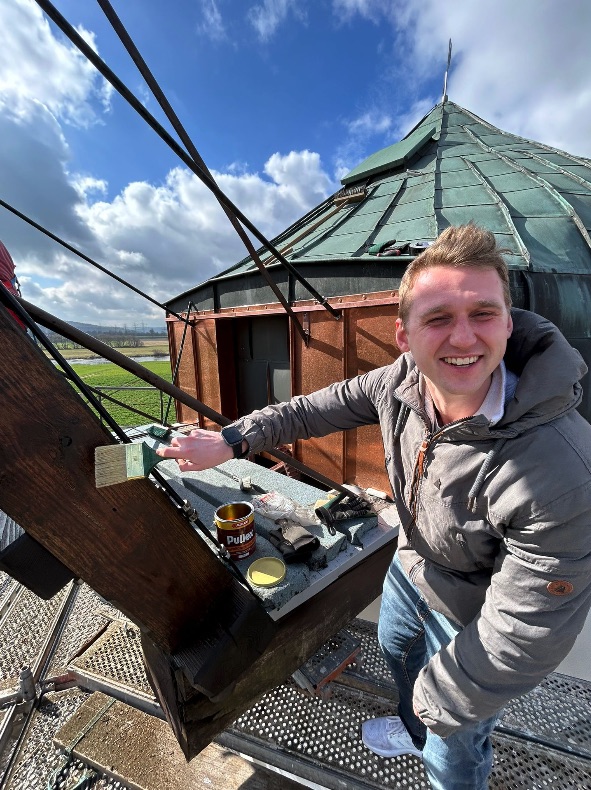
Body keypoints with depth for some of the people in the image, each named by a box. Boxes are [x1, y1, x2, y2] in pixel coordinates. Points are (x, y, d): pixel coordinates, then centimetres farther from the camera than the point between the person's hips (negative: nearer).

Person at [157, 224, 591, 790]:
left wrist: (441, 699, -14)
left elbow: (526, 635, -30)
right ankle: (413, 729, 71)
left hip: (476, 620, -5)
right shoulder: (402, 381, -23)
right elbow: (317, 409, -11)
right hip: (411, 564, 6)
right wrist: (231, 439, -15)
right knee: (394, 647, 35)